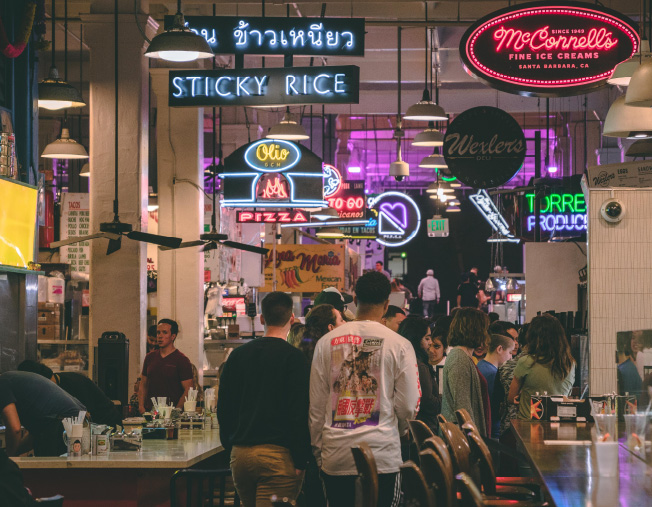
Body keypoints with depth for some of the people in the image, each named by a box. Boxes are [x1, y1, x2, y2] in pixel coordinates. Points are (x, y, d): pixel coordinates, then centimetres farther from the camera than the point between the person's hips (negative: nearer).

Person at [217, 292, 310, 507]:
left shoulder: (237, 355, 10)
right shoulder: (293, 357, -7)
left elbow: (224, 408, 14)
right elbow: (299, 413, -12)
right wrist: (300, 461, -9)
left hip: (240, 455, 6)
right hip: (277, 455, -6)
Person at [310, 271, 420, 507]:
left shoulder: (326, 342, 4)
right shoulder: (399, 345, -3)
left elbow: (316, 406, 6)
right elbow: (408, 406, -1)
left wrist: (318, 451, 16)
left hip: (335, 458, 3)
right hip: (382, 455, -3)